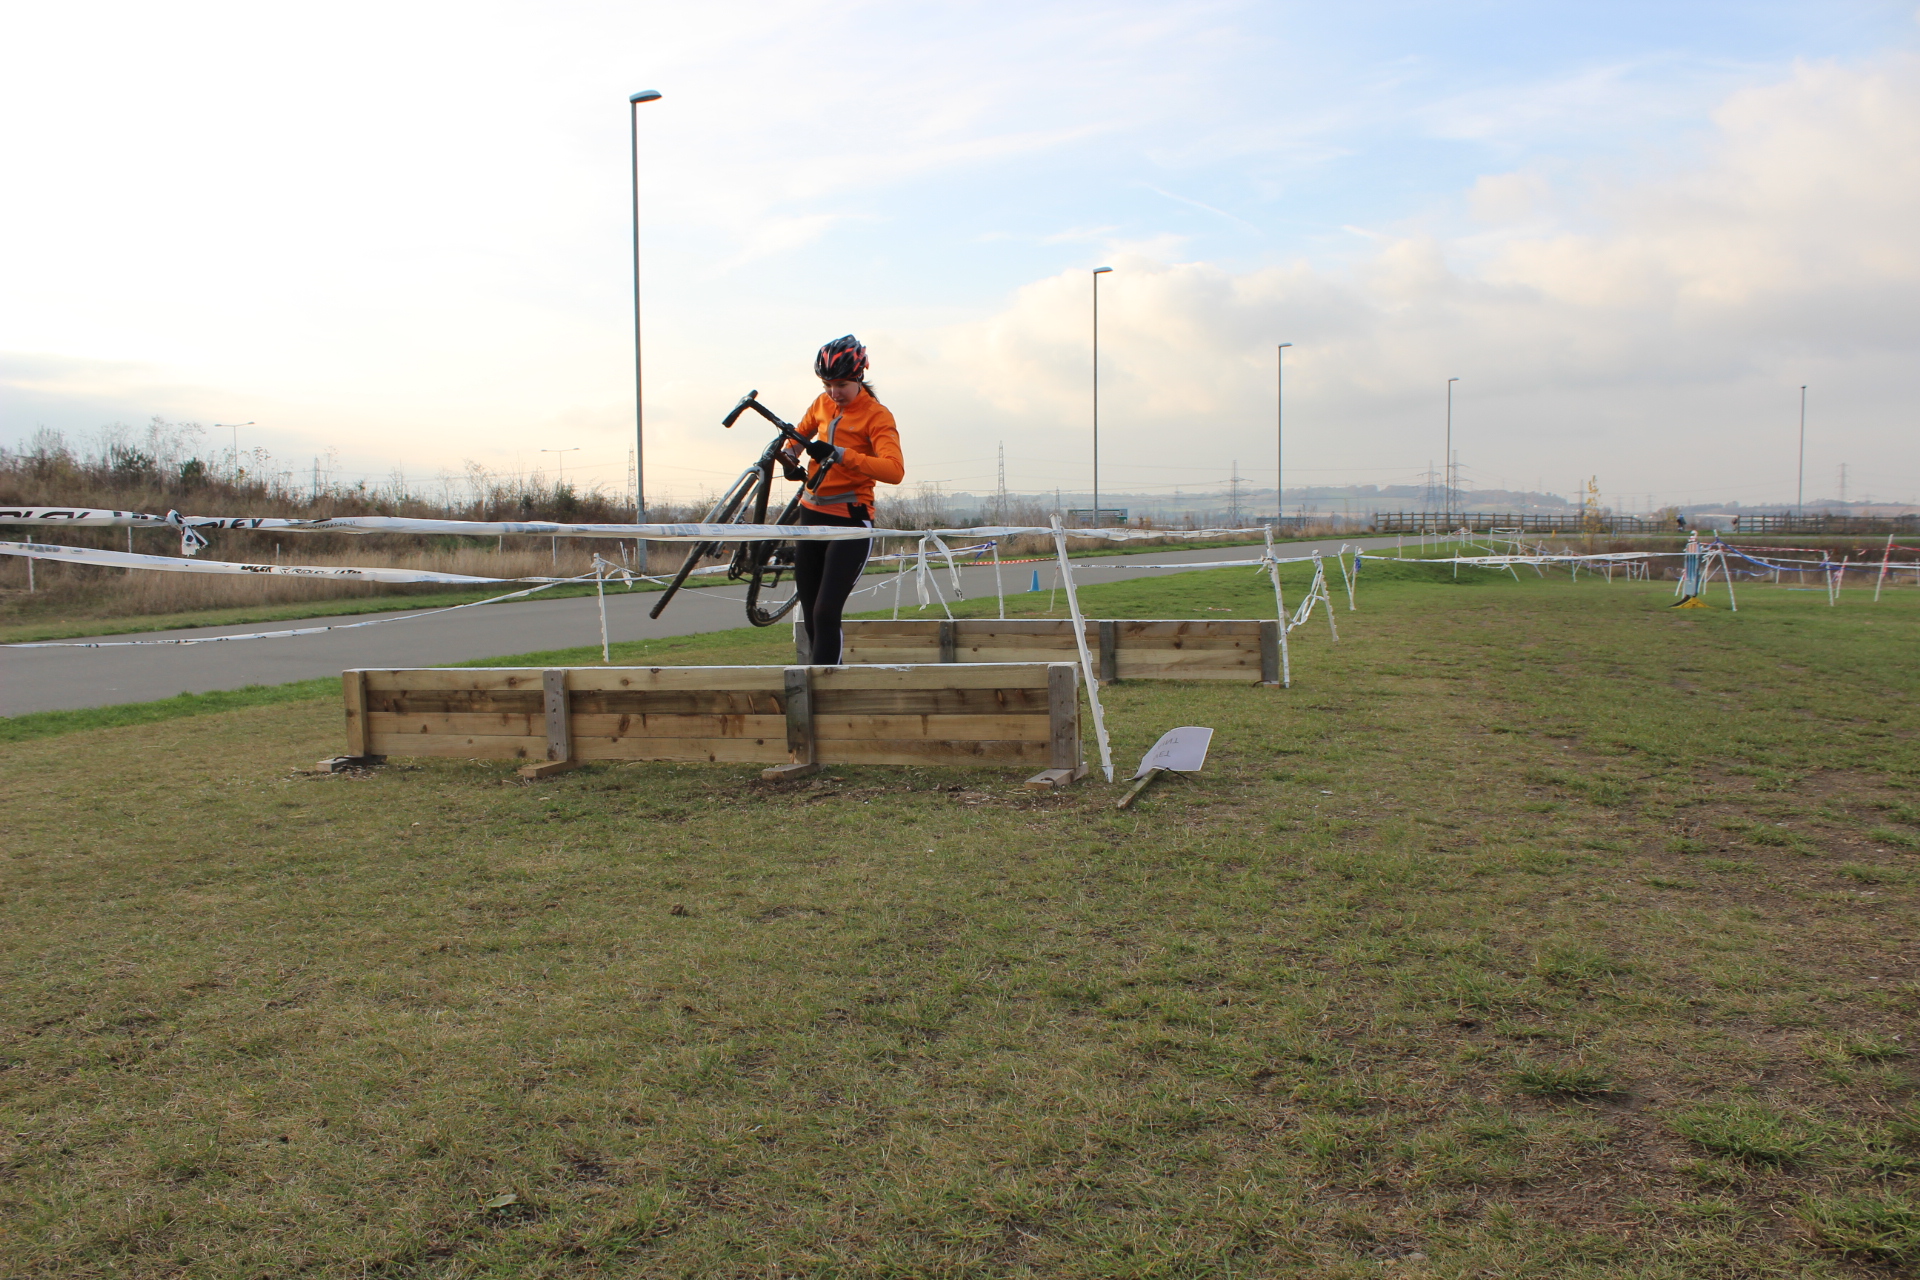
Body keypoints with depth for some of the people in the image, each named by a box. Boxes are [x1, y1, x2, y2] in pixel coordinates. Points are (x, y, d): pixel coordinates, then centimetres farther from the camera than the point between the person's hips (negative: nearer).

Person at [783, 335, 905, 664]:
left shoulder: (876, 415, -9)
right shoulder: (823, 404, 10)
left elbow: (895, 470, -25)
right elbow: (800, 433, 31)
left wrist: (839, 454, -34)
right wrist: (790, 458, 8)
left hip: (850, 523, -7)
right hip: (812, 515, 7)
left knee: (826, 615, -16)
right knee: (811, 617, 7)